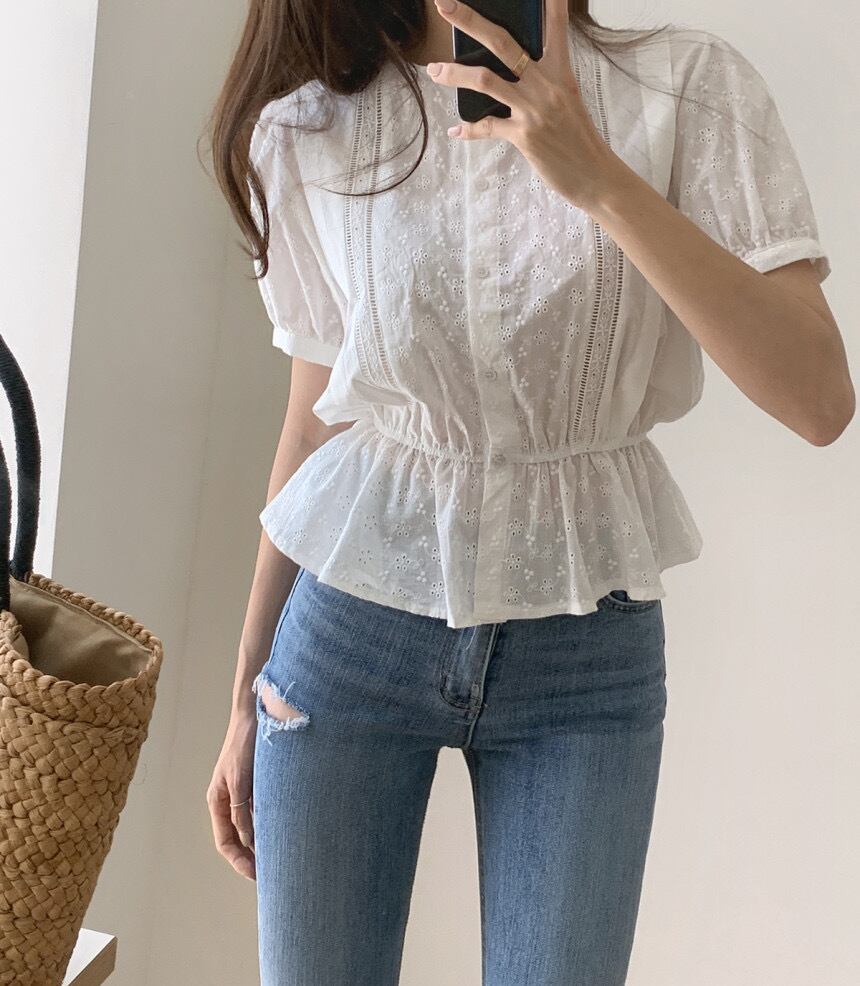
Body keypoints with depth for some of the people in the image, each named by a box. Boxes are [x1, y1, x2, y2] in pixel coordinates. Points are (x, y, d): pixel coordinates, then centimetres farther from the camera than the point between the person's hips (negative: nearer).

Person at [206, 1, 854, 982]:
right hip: (353, 631, 1)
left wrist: (598, 178, -26)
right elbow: (313, 420, 5)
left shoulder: (689, 86, -8)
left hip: (588, 652, -1)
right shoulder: (310, 134, -2)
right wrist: (247, 697, 10)